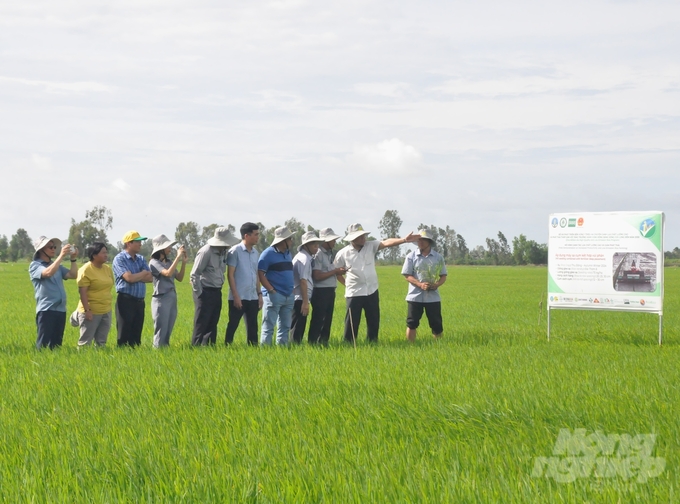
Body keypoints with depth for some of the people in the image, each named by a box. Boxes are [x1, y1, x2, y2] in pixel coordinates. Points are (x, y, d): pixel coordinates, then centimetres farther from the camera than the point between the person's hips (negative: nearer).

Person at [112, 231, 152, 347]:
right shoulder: (119, 259, -6)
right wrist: (143, 273, -1)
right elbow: (129, 277, -18)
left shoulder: (141, 259, 15)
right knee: (124, 334, -4)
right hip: (126, 300, -7)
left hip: (139, 301, 7)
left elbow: (150, 278, 4)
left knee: (136, 334, 8)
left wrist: (135, 277, -10)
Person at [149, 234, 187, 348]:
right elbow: (168, 273, -23)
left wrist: (184, 262, 2)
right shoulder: (154, 262, -9)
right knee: (161, 331, -4)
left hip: (172, 298, 7)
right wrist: (178, 257, -20)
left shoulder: (169, 262, 12)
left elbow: (180, 278, 13)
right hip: (161, 299, -7)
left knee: (168, 331, 10)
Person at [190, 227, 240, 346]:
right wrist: (199, 294, -13)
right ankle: (196, 346, -1)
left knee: (212, 324, 10)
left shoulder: (223, 252, 8)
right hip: (205, 292, -8)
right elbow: (194, 275, -14)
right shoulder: (206, 252, -16)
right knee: (201, 324, -5)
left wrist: (219, 289, 14)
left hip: (216, 292, 8)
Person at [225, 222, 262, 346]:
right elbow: (230, 275, -8)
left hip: (253, 298, 6)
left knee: (253, 327, 8)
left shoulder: (256, 253, 13)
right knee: (232, 326, -1)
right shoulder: (235, 251, -7)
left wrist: (259, 294, 13)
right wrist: (236, 296, -13)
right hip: (239, 298, -6)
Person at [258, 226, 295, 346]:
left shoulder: (287, 253, 15)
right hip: (274, 295, -8)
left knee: (285, 326, 12)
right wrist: (271, 290, -17)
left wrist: (291, 291, 12)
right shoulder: (268, 253, -9)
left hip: (288, 295, 8)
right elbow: (260, 273, -13)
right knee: (268, 326, -6)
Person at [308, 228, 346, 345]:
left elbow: (336, 273, 25)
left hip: (330, 291, 9)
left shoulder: (330, 255, 16)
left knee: (328, 319, 12)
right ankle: (312, 343, -2)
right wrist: (335, 271, -16)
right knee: (318, 320, -6)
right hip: (321, 291, -9)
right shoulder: (318, 255, -13)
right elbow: (317, 276, -20)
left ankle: (324, 342, 19)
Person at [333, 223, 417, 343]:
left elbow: (386, 243, -18)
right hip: (354, 293, -3)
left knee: (374, 321, 11)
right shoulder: (343, 254, -6)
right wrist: (345, 282, 1)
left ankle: (373, 342, 24)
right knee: (352, 322, -1)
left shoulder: (371, 246, -2)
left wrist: (404, 240, -32)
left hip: (372, 291, 3)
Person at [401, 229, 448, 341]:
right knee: (411, 324, -1)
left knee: (436, 325, 5)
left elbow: (443, 276, 7)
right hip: (415, 296, -1)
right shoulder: (411, 256, -1)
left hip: (433, 297, 1)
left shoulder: (438, 257, 3)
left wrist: (437, 284, -15)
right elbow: (407, 275, -4)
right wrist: (420, 284, -19)